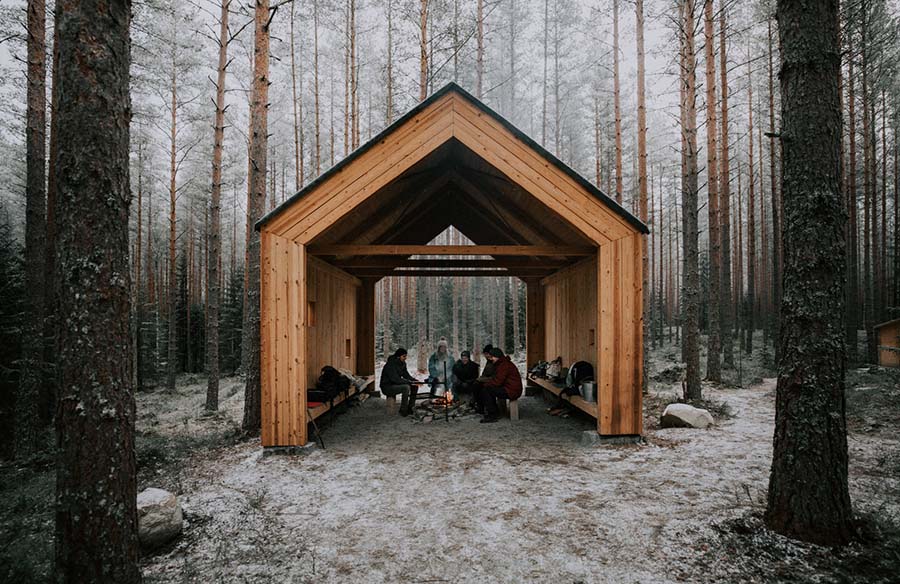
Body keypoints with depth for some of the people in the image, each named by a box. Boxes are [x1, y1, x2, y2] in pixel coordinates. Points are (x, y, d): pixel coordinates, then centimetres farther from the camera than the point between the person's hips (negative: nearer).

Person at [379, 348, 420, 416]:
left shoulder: (402, 363, 2)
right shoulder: (390, 365, -25)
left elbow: (406, 375, 8)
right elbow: (396, 380, -31)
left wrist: (414, 380, -11)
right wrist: (410, 382, -30)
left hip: (396, 384, 9)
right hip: (387, 387, -9)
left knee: (415, 386, -4)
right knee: (406, 387, -30)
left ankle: (410, 407, 4)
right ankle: (403, 411, -19)